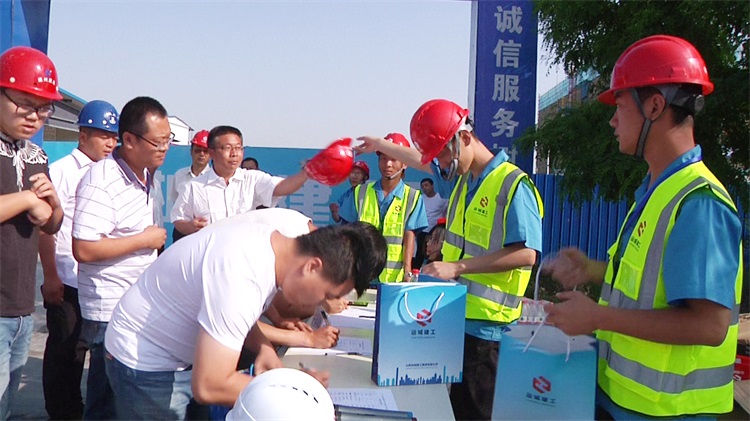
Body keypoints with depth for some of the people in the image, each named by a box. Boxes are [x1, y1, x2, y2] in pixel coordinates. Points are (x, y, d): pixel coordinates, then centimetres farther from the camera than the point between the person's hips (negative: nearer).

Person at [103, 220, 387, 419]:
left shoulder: (273, 240, -9)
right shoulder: (242, 278, -36)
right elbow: (208, 387, -34)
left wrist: (263, 347, -6)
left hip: (185, 356, 8)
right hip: (146, 363, -8)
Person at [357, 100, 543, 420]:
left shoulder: (513, 185, -13)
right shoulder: (461, 176, 13)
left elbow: (526, 253, -22)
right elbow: (421, 161, 33)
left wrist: (458, 267, -22)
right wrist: (380, 145, 44)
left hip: (483, 326, -8)